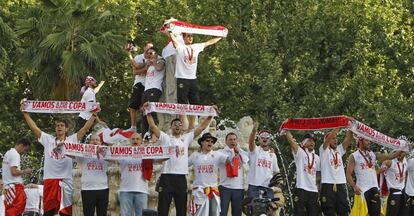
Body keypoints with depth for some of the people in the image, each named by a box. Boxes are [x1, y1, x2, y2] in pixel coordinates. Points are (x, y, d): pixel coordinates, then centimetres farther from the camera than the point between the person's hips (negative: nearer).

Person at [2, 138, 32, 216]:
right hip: (15, 186, -10)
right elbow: (14, 172, -19)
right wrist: (25, 171, -5)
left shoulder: (8, 153, 18)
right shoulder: (15, 155, -12)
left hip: (7, 186, 10)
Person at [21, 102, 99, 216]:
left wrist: (94, 115, -8)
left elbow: (86, 128, 1)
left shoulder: (72, 140, 7)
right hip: (50, 180, 1)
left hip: (66, 181, -1)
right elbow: (33, 127, 9)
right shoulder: (48, 139, 11)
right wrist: (25, 113, 5)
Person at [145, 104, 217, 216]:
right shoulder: (165, 138, 5)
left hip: (181, 178, 3)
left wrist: (210, 115, 6)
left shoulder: (186, 138, 15)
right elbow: (152, 126, -6)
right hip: (166, 177, -3)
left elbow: (202, 127, 12)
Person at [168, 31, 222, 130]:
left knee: (194, 105, 5)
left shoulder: (196, 47, 13)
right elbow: (172, 37, -17)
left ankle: (191, 128, 12)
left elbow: (210, 42, 22)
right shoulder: (180, 47, -2)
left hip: (193, 79, 5)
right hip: (182, 79, -5)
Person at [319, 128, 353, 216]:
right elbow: (330, 136, -11)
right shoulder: (324, 150, 4)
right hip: (328, 185, -5)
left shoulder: (339, 150, 19)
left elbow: (348, 139, 8)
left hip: (341, 185, 5)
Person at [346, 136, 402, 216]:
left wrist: (401, 151, -12)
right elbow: (348, 174, -7)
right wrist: (354, 186, -22)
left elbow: (388, 157, 2)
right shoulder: (353, 156, -3)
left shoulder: (373, 154, 11)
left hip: (374, 188, 4)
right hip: (362, 189, -4)